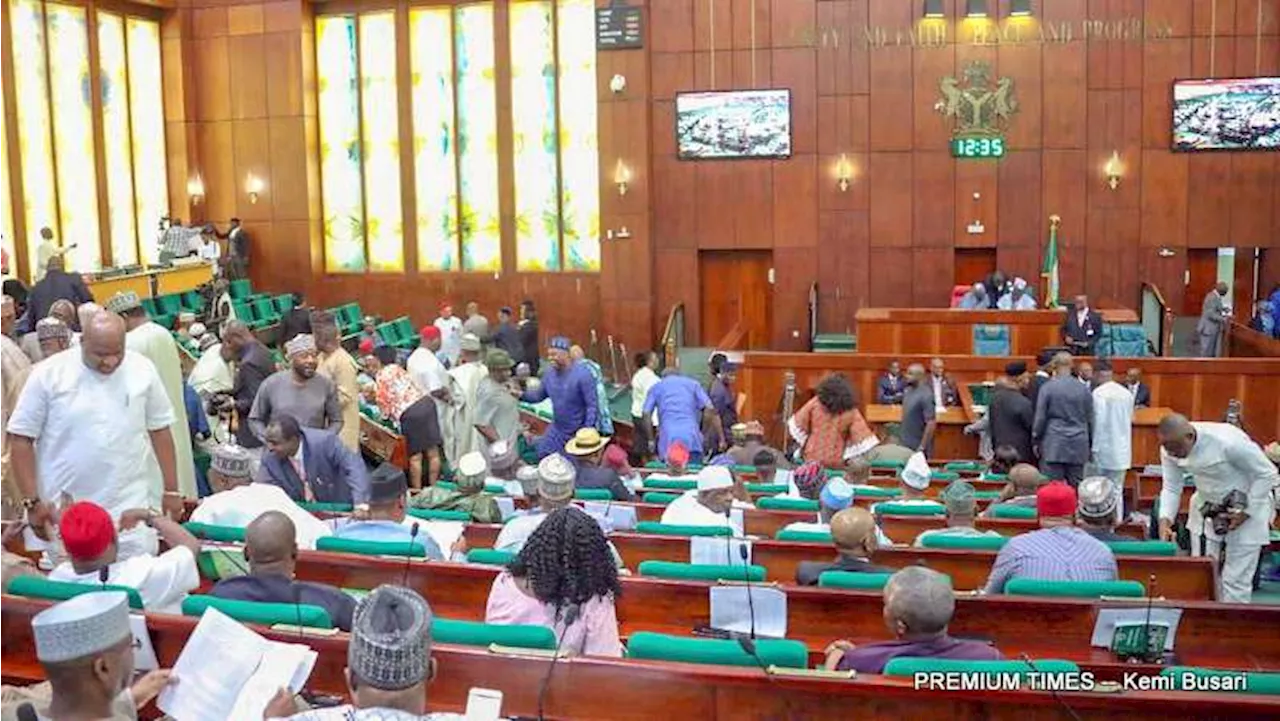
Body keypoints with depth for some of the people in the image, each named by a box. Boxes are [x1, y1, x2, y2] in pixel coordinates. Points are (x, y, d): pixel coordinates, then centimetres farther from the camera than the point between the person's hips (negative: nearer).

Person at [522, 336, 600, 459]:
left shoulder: (582, 374, -24)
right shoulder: (550, 373, -4)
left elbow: (592, 405, -22)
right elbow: (539, 395, 9)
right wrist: (521, 395, -10)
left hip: (579, 431, -6)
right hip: (558, 429, 6)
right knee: (543, 456, 13)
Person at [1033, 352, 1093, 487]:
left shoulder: (1047, 388, -5)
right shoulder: (1084, 389, 4)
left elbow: (1040, 418, -3)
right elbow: (1090, 419, 9)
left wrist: (1036, 440, 8)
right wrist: (1089, 444, 19)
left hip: (1054, 446, -3)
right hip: (1079, 447, 3)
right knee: (1076, 487, 6)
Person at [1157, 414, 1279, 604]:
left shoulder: (1228, 442, -32)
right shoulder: (1169, 449, -16)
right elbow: (1171, 488, -5)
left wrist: (1246, 512, -18)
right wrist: (1165, 520, -21)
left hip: (1247, 505, -5)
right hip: (1207, 507, 5)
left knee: (1236, 579, -5)